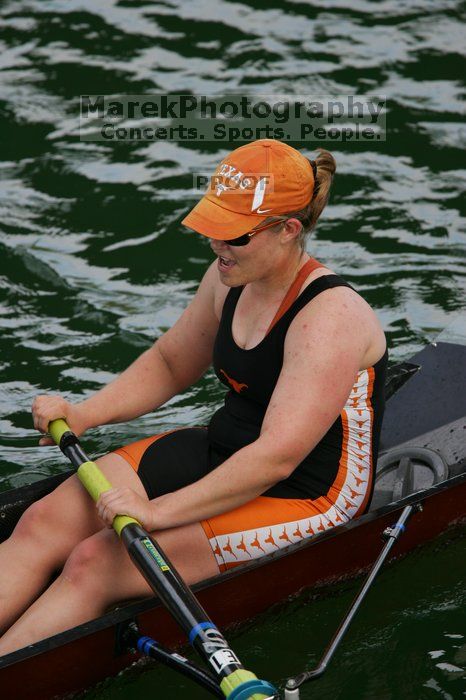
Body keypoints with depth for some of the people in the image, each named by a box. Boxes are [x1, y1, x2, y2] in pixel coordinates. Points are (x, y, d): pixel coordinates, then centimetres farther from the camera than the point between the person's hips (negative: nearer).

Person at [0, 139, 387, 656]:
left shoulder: (330, 318, -25)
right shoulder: (230, 279, 0)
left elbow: (276, 457, -31)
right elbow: (169, 364, 17)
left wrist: (157, 512, -32)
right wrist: (82, 414, 1)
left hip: (302, 500, -8)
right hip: (218, 453, 8)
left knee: (96, 563, -23)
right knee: (44, 522, -10)